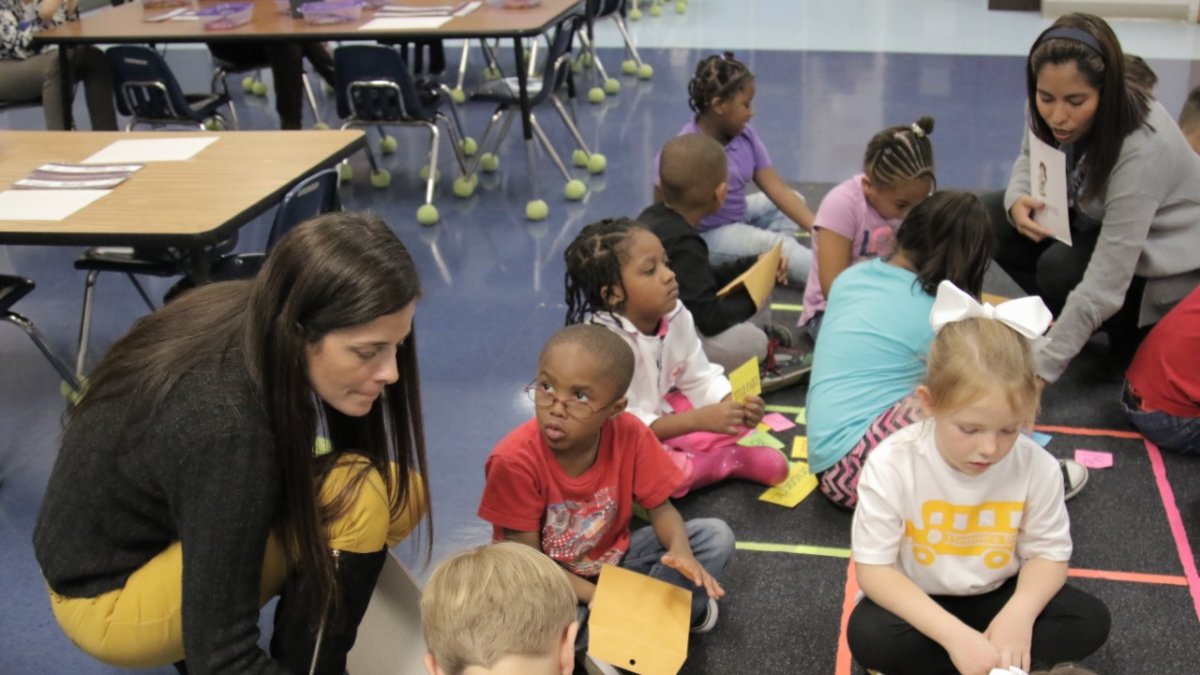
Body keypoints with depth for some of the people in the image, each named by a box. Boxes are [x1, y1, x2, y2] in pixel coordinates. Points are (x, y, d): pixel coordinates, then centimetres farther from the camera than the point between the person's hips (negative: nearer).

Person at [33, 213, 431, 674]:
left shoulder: (257, 324, -15)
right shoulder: (225, 428, -37)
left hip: (164, 531, 8)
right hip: (112, 601, -8)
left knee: (400, 492, -7)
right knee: (355, 497, -27)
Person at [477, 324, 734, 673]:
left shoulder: (629, 434, -19)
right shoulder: (515, 460, -28)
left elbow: (660, 508, -7)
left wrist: (681, 552, -30)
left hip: (614, 559, 3)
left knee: (716, 536, -12)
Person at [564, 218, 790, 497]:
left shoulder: (675, 315, -10)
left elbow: (701, 379, -3)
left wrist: (736, 406, -24)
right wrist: (698, 420, -38)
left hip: (660, 416, 7)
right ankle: (731, 459, -5)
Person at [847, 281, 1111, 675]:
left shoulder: (1037, 467, -17)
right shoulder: (892, 465, -25)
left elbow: (1048, 552, -4)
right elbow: (874, 568, -22)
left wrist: (1019, 614, -26)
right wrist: (953, 634, -34)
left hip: (997, 598, 3)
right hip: (918, 603, -3)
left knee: (1090, 620, -18)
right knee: (869, 635, -31)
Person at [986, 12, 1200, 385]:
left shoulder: (1143, 150, -38)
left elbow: (1104, 283, -38)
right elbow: (1031, 157, 3)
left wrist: (1040, 372, -39)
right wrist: (1017, 201, -22)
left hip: (1164, 260, -7)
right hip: (1101, 220, 7)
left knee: (1062, 270, -31)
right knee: (994, 219, -10)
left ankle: (1132, 333, -1)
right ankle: (1070, 319, 2)